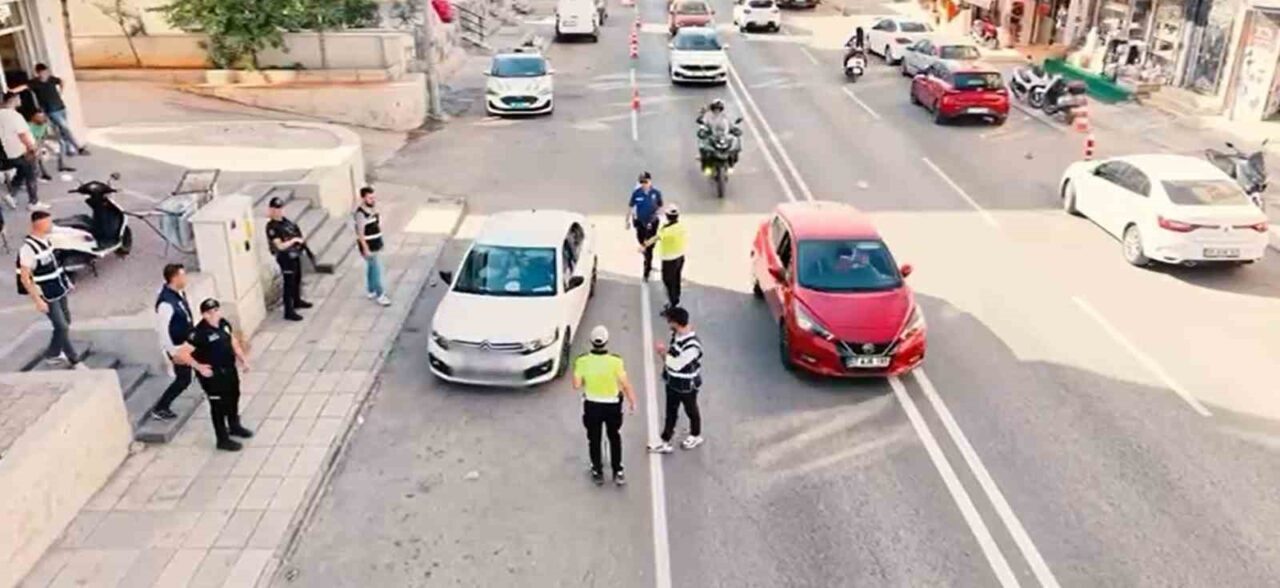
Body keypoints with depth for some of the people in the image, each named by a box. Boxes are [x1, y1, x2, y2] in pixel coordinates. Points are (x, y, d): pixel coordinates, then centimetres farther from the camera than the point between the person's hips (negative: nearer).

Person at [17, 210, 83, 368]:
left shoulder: (45, 239, 2)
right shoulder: (28, 247, -24)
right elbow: (25, 278, -23)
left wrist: (65, 281, 19)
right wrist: (38, 300, -23)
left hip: (58, 290, 9)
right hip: (47, 296, -9)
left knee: (66, 322, 18)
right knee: (62, 327, -1)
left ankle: (52, 354, 35)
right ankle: (74, 360, 11)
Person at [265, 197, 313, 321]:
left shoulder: (284, 220, 5)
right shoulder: (272, 227, -20)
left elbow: (296, 231, 16)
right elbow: (280, 246, -24)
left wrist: (301, 240, -2)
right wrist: (294, 240, -21)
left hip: (295, 254, 9)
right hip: (286, 257, -9)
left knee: (297, 279, 24)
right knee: (289, 283, -5)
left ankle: (297, 301, 44)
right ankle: (289, 312, 1)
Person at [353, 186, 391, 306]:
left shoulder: (372, 209, 3)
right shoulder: (360, 213, -24)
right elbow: (360, 233, -22)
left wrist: (380, 242, 18)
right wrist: (366, 249, -21)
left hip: (375, 245, 8)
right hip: (369, 248, -8)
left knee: (371, 268, 19)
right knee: (376, 270, -3)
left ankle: (371, 291, 32)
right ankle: (380, 295, 6)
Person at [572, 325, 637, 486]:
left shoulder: (582, 361, -18)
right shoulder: (615, 361, -21)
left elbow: (576, 385, -10)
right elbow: (625, 385, -15)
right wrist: (632, 402, 0)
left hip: (592, 405, 0)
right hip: (612, 405, 0)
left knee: (594, 439, 19)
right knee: (614, 438, 21)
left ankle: (597, 472, 30)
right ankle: (618, 472, 27)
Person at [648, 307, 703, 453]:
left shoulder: (692, 345, -35)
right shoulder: (676, 335, -7)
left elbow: (676, 364, -30)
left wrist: (663, 352, -21)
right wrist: (665, 351, -8)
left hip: (687, 385, -7)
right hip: (673, 382, 8)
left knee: (691, 411, 18)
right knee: (670, 412, 17)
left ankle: (696, 436, 43)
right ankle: (665, 442, 28)